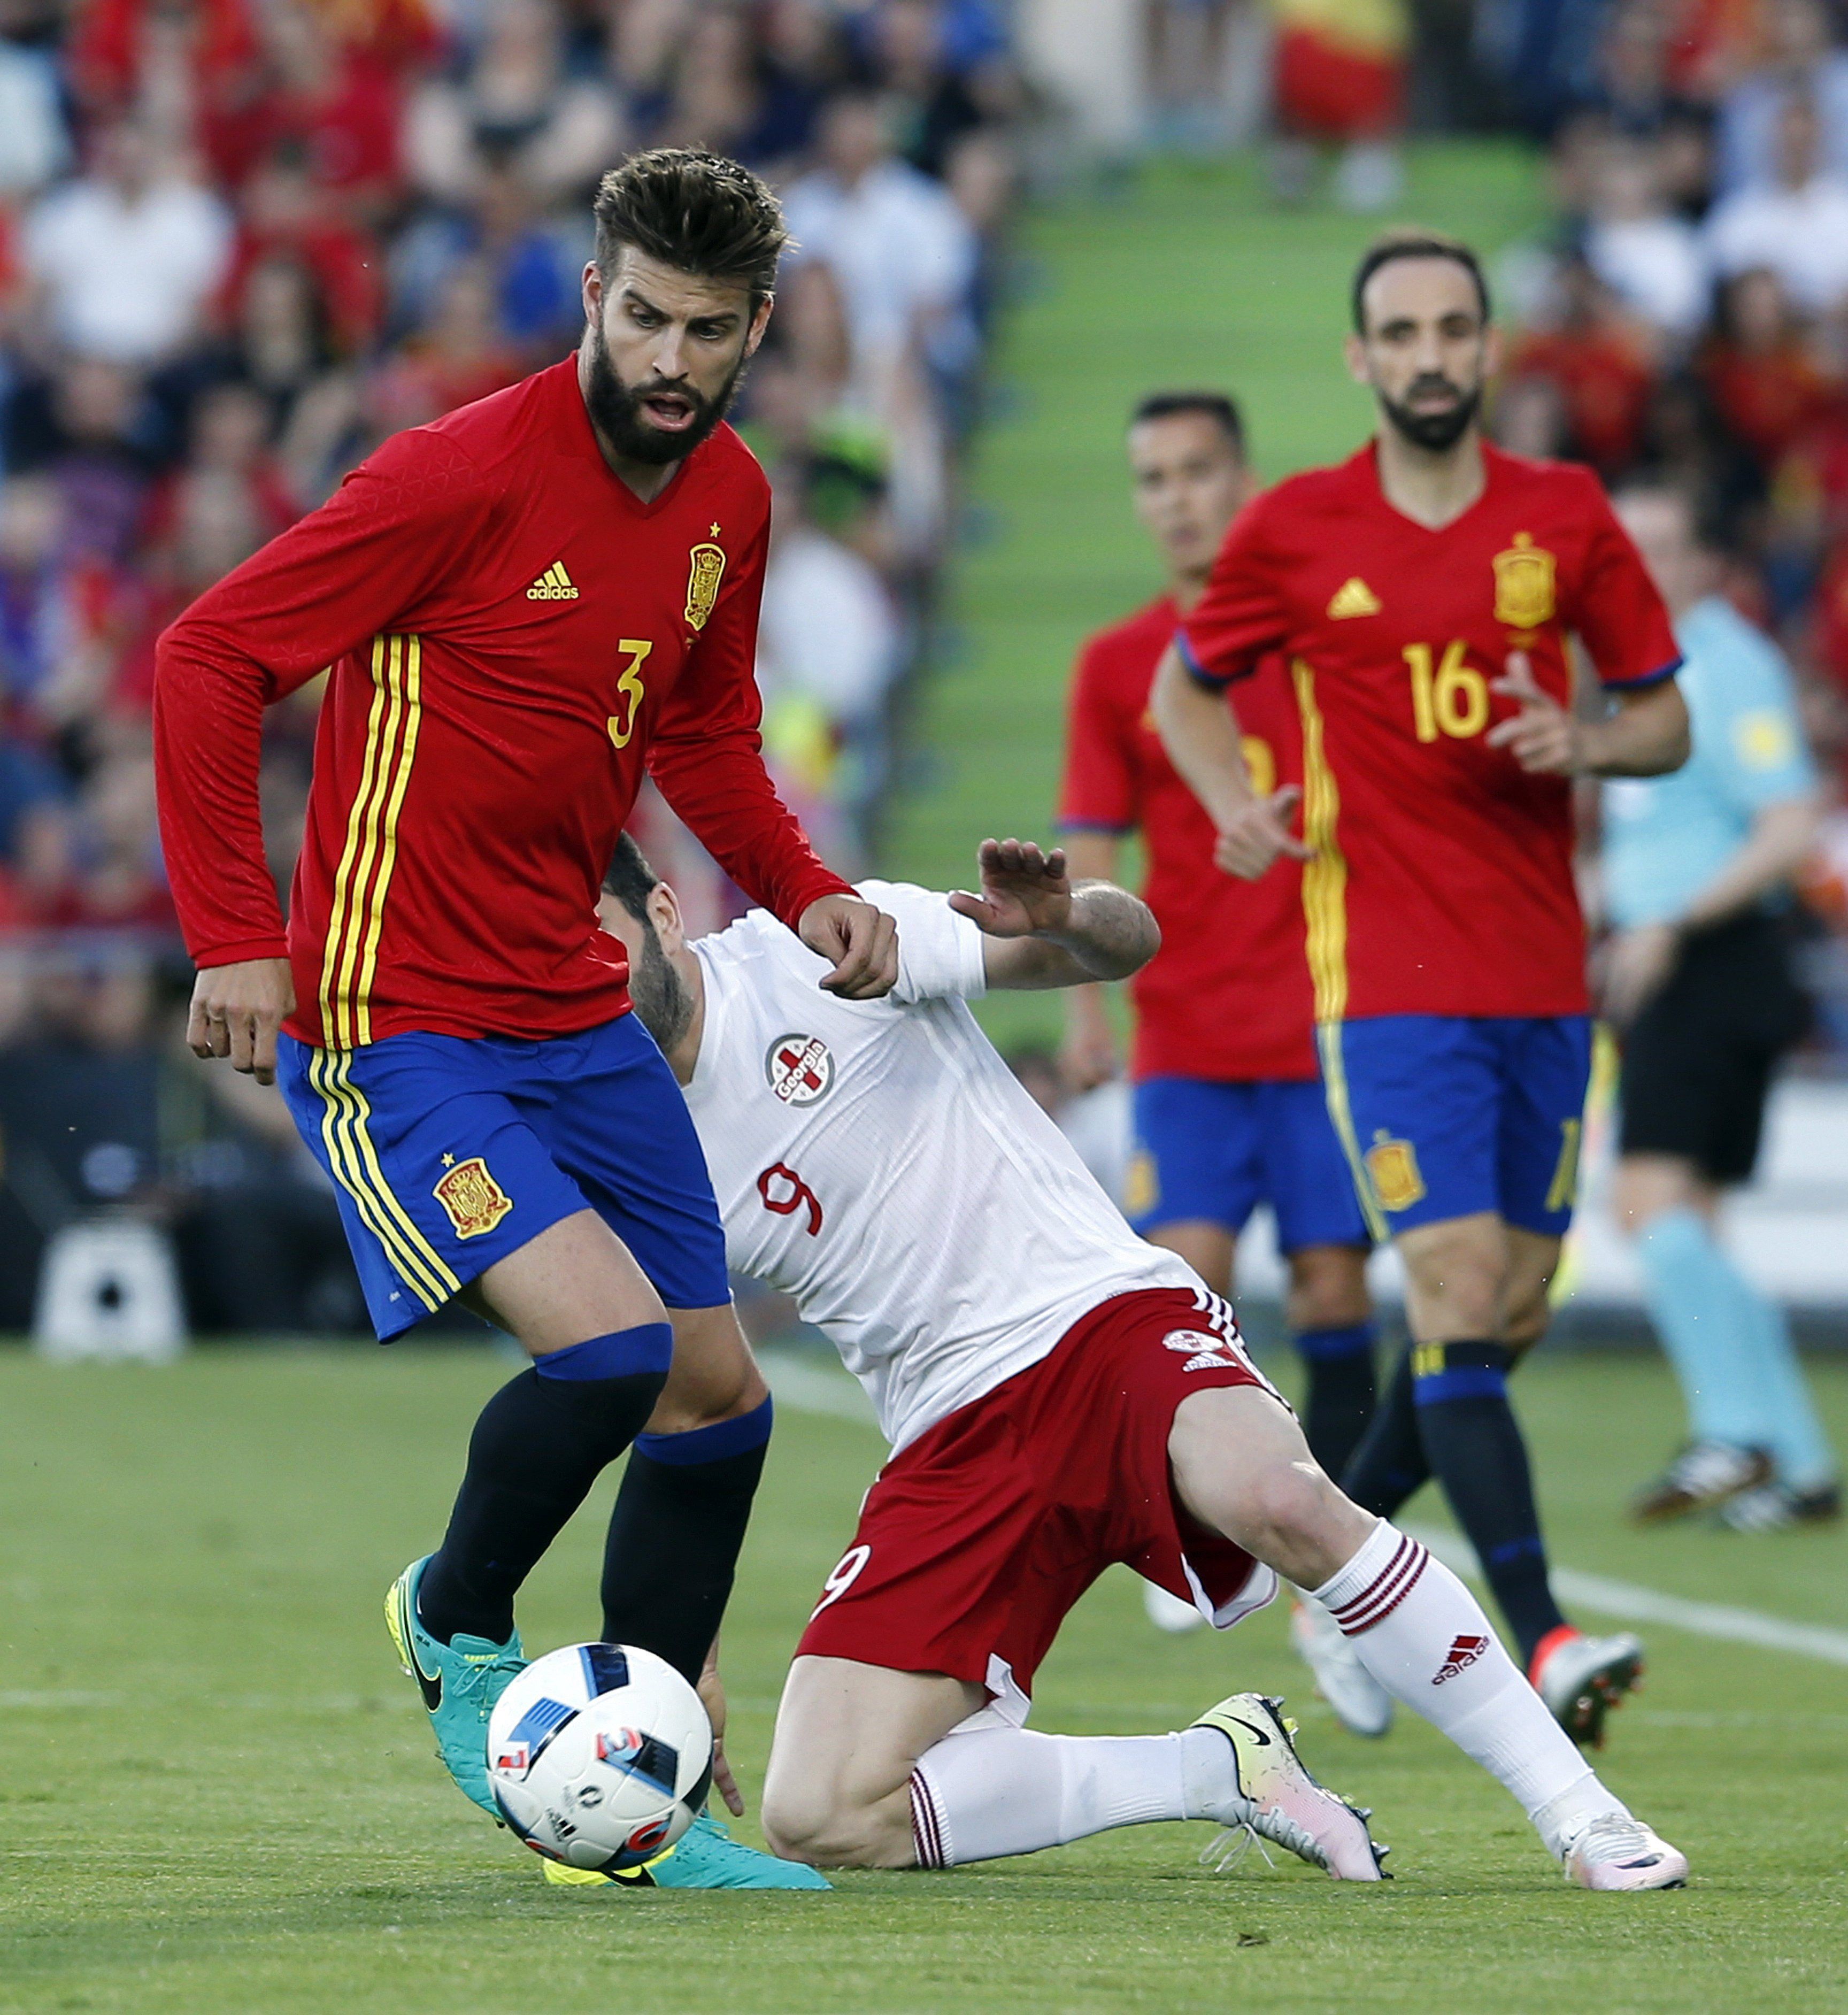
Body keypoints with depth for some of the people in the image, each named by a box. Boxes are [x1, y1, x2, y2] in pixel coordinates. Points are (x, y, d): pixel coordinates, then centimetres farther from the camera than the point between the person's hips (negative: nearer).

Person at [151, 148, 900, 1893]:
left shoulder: (729, 503, 5)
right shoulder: (467, 474, -18)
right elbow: (208, 657, -15)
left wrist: (804, 895, 4)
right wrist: (236, 937, -19)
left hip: (577, 1015, 8)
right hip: (393, 1028, -8)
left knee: (719, 1394, 8)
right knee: (609, 1339, -23)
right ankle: (457, 1623, 7)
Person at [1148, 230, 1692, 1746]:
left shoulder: (1566, 517, 5)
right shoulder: (1296, 530, 0)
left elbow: (1664, 718, 12)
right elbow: (1188, 686, 14)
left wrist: (1584, 743, -11)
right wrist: (1240, 806, -5)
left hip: (1543, 979, 4)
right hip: (1390, 981, -4)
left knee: (1512, 1314, 9)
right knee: (1460, 1293, -16)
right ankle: (1542, 1644, -22)